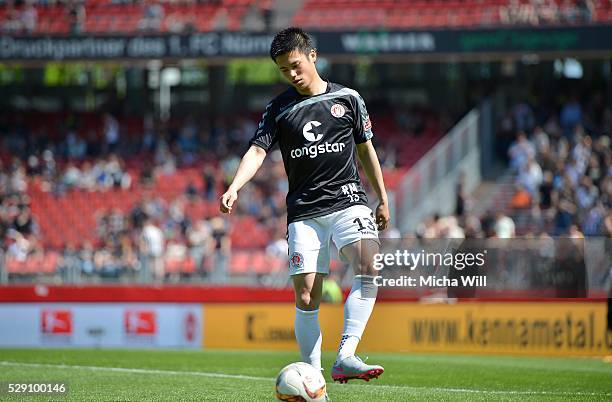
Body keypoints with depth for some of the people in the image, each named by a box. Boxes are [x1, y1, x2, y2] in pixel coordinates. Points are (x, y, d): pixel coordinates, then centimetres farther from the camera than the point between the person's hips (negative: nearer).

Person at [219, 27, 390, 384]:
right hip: (304, 212, 1)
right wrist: (234, 188, -20)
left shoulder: (347, 99, 8)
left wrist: (383, 199, 18)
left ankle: (346, 357, -32)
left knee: (368, 267, -27)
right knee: (306, 298, -3)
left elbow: (366, 150, 17)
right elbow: (257, 151, -2)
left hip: (348, 200, -1)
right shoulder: (279, 108, 7)